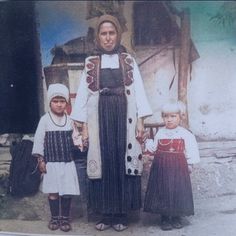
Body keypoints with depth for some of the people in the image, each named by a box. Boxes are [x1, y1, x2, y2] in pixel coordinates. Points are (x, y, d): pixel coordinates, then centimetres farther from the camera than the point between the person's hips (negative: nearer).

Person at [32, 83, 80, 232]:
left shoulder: (70, 120, 2)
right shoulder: (45, 119, -5)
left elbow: (73, 139, 9)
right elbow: (39, 140, -4)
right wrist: (41, 160, -6)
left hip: (68, 162, 2)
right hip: (51, 162, -2)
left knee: (67, 191, 5)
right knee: (53, 191, 7)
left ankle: (65, 218, 19)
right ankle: (55, 217, 23)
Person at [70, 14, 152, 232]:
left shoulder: (128, 61, 8)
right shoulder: (91, 63, 9)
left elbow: (138, 91, 4)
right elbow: (84, 94, 6)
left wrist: (140, 121, -5)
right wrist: (84, 126, -1)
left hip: (124, 116, 0)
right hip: (100, 117, 1)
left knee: (123, 161, -1)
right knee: (104, 162, 0)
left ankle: (122, 214, 7)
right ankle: (107, 214, 9)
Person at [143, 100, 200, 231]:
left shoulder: (185, 134, -3)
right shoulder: (160, 133, 5)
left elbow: (191, 152, -1)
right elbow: (154, 149, 10)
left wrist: (189, 164, -5)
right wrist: (147, 141, 0)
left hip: (178, 168, -2)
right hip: (161, 167, 2)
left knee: (177, 191, 5)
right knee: (162, 191, 5)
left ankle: (176, 217, 22)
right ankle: (164, 218, 18)